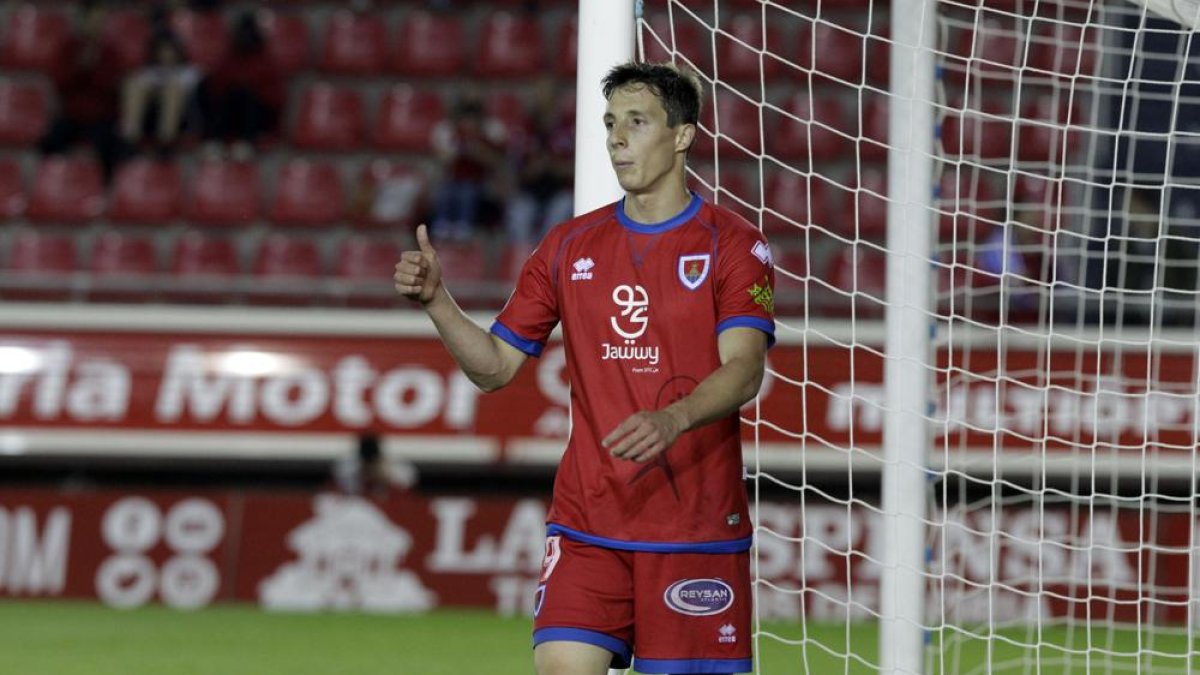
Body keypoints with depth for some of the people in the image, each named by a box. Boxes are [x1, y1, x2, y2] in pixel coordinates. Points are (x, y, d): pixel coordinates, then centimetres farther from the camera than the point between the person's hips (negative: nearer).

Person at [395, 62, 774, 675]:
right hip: (586, 526, 3)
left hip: (696, 531, -3)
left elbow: (743, 370, -15)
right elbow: (495, 367, 13)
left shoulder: (732, 245, -2)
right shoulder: (569, 246, 11)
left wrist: (673, 420, -33)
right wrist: (436, 301, -4)